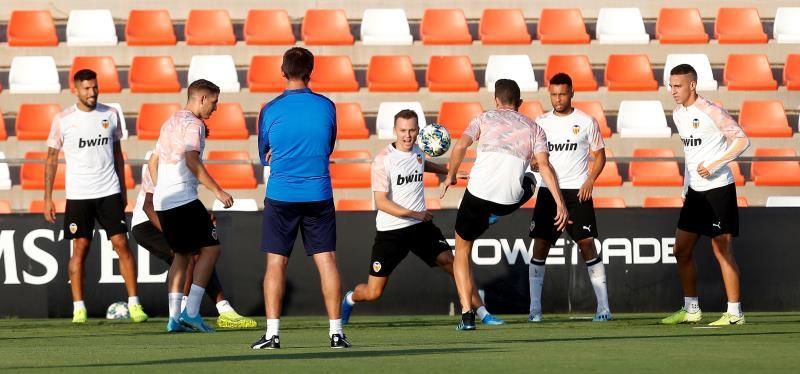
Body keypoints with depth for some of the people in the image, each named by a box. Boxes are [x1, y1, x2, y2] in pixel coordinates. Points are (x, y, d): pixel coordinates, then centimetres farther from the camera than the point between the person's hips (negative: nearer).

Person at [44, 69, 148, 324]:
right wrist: (48, 198, -1)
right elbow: (51, 159, 3)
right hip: (78, 195, -2)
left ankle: (134, 303, -1)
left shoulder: (110, 115, 5)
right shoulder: (63, 120, -2)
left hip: (109, 192, 2)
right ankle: (78, 307, 5)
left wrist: (123, 190, 14)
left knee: (121, 244, -5)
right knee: (80, 248, -2)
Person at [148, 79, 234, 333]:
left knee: (181, 254, 14)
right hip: (183, 198, -9)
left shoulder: (169, 123, 20)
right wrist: (217, 190, -19)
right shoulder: (193, 124, -8)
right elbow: (192, 161, -20)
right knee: (210, 248, -3)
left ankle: (174, 317, 7)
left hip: (162, 201, 9)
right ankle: (191, 312, -10)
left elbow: (153, 162, 24)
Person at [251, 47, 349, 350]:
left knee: (276, 262, 3)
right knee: (326, 260, 4)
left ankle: (272, 333, -2)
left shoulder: (270, 110, -4)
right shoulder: (326, 107, 0)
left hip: (280, 196, -1)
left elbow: (264, 155, 9)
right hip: (319, 195, 1)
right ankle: (336, 332, 1)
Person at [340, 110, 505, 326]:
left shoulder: (417, 152, 6)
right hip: (391, 232, -5)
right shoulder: (383, 160, -14)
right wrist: (414, 214, -22)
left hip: (421, 226, 5)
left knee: (451, 263, -13)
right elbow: (381, 202, -18)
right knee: (373, 293, -2)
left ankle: (483, 313, -7)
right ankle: (349, 300, 33)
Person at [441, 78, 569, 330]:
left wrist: (450, 177, 11)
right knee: (529, 182, 39)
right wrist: (560, 203, -2)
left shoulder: (485, 118, 13)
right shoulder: (533, 128, 15)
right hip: (509, 200, 1)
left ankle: (467, 313, 3)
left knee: (462, 250, 16)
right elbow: (544, 165, 2)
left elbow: (461, 146, -3)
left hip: (478, 194, -1)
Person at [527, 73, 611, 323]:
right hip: (547, 192, 3)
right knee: (539, 246, -2)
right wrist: (535, 162, -9)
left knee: (587, 245, -8)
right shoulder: (541, 122, 9)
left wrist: (590, 180, -10)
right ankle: (535, 308, 3)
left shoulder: (586, 122, 1)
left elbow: (599, 155, 5)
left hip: (577, 192, -3)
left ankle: (603, 307, -5)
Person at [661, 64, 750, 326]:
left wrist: (714, 165, -22)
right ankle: (691, 310, 17)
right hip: (695, 191, 8)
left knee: (722, 251, -6)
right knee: (682, 250, 8)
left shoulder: (711, 112, -15)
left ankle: (734, 312, 0)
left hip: (718, 189, -8)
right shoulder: (678, 114, 10)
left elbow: (742, 140, -15)